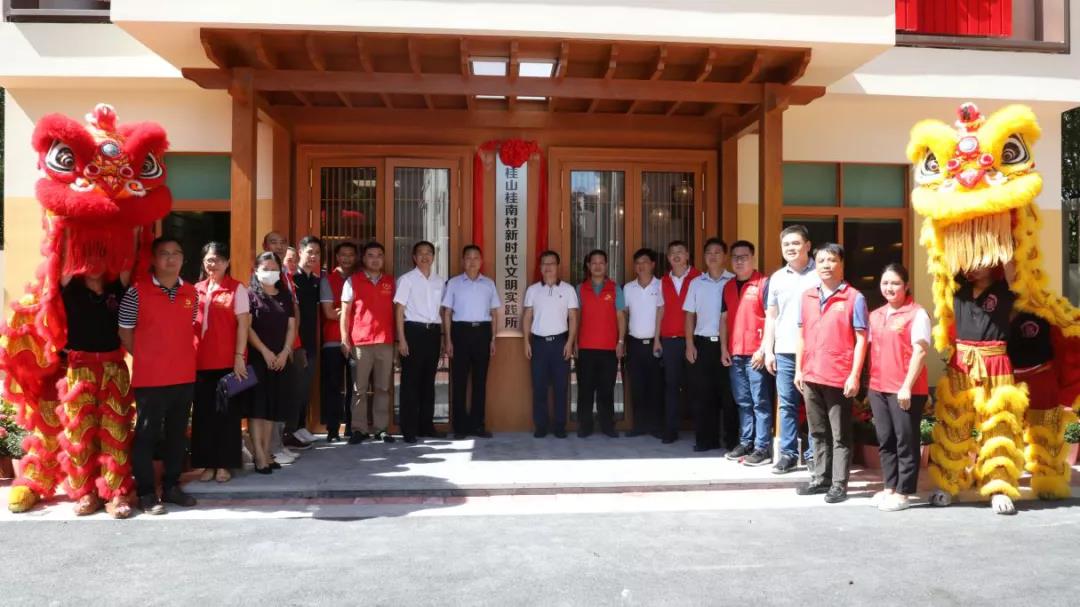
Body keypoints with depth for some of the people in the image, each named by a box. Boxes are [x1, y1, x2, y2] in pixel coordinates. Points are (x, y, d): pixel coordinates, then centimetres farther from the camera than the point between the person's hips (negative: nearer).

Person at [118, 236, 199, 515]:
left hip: (185, 376, 5)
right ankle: (146, 493, 13)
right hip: (149, 378, -4)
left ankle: (171, 486, 25)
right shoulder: (137, 292, -6)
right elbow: (125, 333, 0)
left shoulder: (192, 294, 7)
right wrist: (147, 358, 3)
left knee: (177, 434, 12)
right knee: (146, 436, 4)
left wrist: (178, 356, 11)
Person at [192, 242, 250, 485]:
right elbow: (191, 323, 15)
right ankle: (208, 463, 18)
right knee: (203, 412, 7)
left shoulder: (237, 288, -1)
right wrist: (190, 355, 7)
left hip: (228, 361, -4)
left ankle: (224, 464, 13)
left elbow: (243, 324, -5)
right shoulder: (197, 289, 11)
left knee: (226, 412, 4)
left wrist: (239, 356, -11)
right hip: (201, 361, 4)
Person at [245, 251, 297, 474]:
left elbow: (291, 327, 9)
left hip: (280, 359, 5)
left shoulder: (285, 297, 13)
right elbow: (247, 328, -8)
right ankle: (259, 455, -5)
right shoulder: (250, 296, -1)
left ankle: (267, 452, 14)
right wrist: (265, 352, -14)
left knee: (272, 407, 8)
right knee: (257, 406, -6)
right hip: (257, 358, -4)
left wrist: (284, 352, -5)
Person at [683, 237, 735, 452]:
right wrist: (689, 345, 2)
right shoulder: (696, 283, 10)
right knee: (702, 393, 3)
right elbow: (690, 315, 11)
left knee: (727, 392, 1)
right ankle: (705, 439, 11)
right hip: (702, 343, 3)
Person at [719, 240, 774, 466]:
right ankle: (745, 443, 19)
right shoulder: (728, 286, 14)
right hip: (734, 354, 6)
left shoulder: (763, 283, -5)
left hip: (755, 354, -6)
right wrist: (724, 348, 10)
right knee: (743, 402, 12)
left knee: (760, 402, -2)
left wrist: (763, 349, -14)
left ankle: (763, 448, 1)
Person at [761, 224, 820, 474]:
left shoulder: (819, 275, 0)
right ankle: (787, 453, 13)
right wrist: (768, 350, 9)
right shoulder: (777, 278, 12)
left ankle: (812, 453, 12)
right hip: (784, 351, 4)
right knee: (787, 404, 7)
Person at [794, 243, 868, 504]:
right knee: (818, 432, 14)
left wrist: (855, 375, -13)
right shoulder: (807, 297, 10)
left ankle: (839, 484, 10)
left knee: (840, 435, 4)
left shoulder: (854, 298, -5)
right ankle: (820, 478, 25)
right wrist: (798, 370, 9)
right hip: (811, 376, 5)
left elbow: (861, 339, -8)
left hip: (840, 378, -5)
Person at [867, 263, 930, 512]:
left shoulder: (917, 313, -6)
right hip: (878, 388, 7)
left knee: (905, 441, 2)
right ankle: (890, 487, 22)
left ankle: (903, 492, 9)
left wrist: (907, 387, -16)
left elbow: (920, 352, -12)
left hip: (906, 390, -6)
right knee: (885, 440, 12)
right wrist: (870, 383, 11)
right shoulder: (875, 315, 14)